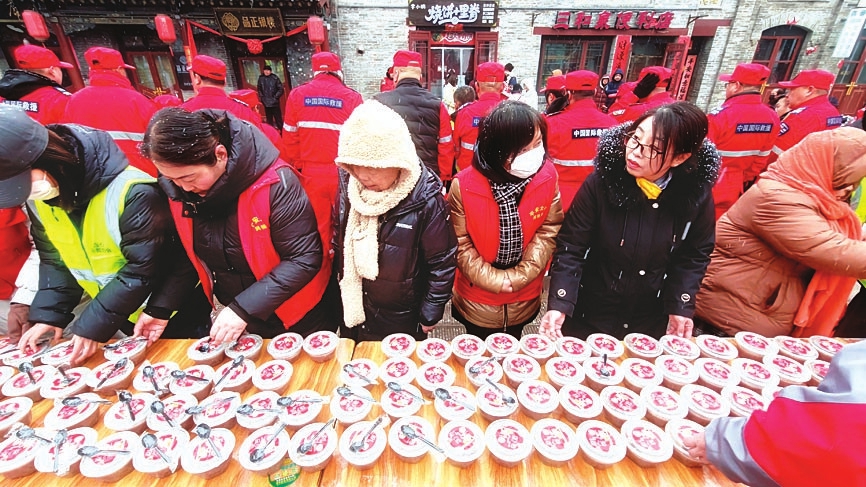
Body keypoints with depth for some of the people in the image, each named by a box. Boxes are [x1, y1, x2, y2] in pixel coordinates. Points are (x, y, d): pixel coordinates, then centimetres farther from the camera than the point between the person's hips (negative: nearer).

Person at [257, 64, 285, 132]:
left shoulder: (275, 78, -7)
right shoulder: (261, 78, 4)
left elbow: (281, 89, -6)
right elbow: (259, 89, 18)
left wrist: (275, 97, -9)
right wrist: (261, 97, 8)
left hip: (275, 103, -4)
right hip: (266, 103, 4)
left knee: (278, 120, -3)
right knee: (269, 120, 12)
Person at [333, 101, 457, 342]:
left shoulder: (426, 201, -27)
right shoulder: (349, 185, -12)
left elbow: (442, 264, -16)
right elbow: (340, 242, 3)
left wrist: (430, 314, -9)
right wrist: (340, 285, 8)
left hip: (403, 321, -4)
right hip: (352, 309, 5)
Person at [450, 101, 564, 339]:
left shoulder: (547, 176, -15)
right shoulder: (464, 185, -23)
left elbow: (549, 232, -10)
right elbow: (460, 245, -15)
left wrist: (518, 276, -17)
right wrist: (496, 281, -18)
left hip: (524, 299, 2)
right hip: (477, 300, -2)